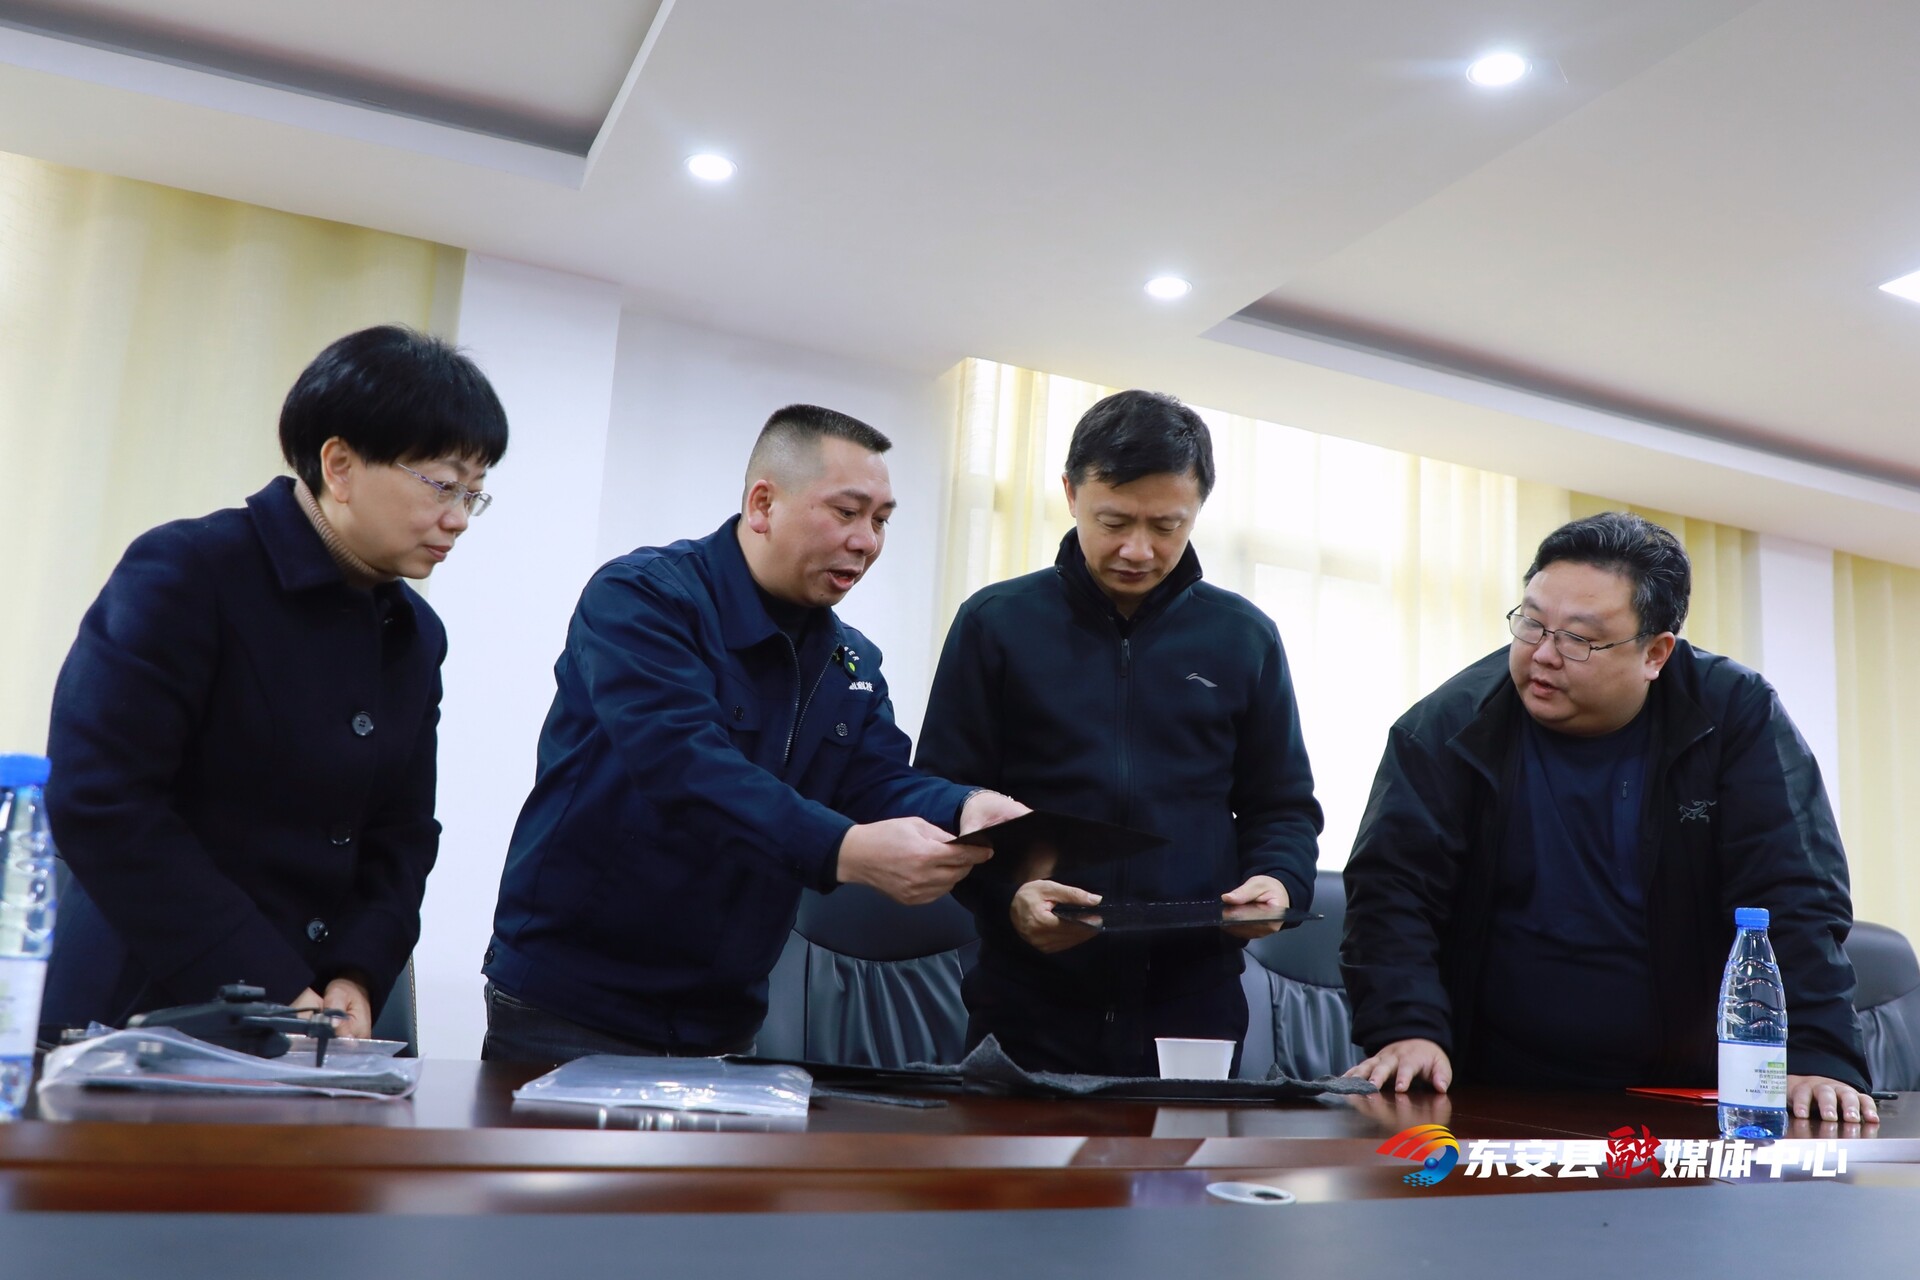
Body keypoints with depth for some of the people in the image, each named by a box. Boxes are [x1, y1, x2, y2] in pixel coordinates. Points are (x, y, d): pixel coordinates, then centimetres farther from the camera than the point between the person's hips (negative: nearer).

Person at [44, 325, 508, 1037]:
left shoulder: (416, 636, 9)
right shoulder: (186, 572, -11)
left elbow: (402, 835, 10)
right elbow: (96, 800, -19)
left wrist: (358, 978, -9)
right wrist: (276, 991, -21)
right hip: (142, 1014, -5)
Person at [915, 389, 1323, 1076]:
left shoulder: (1244, 638, 7)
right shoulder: (996, 623, 1)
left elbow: (1283, 805, 14)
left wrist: (1277, 879, -7)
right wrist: (1006, 893, -16)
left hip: (1195, 1005, 2)